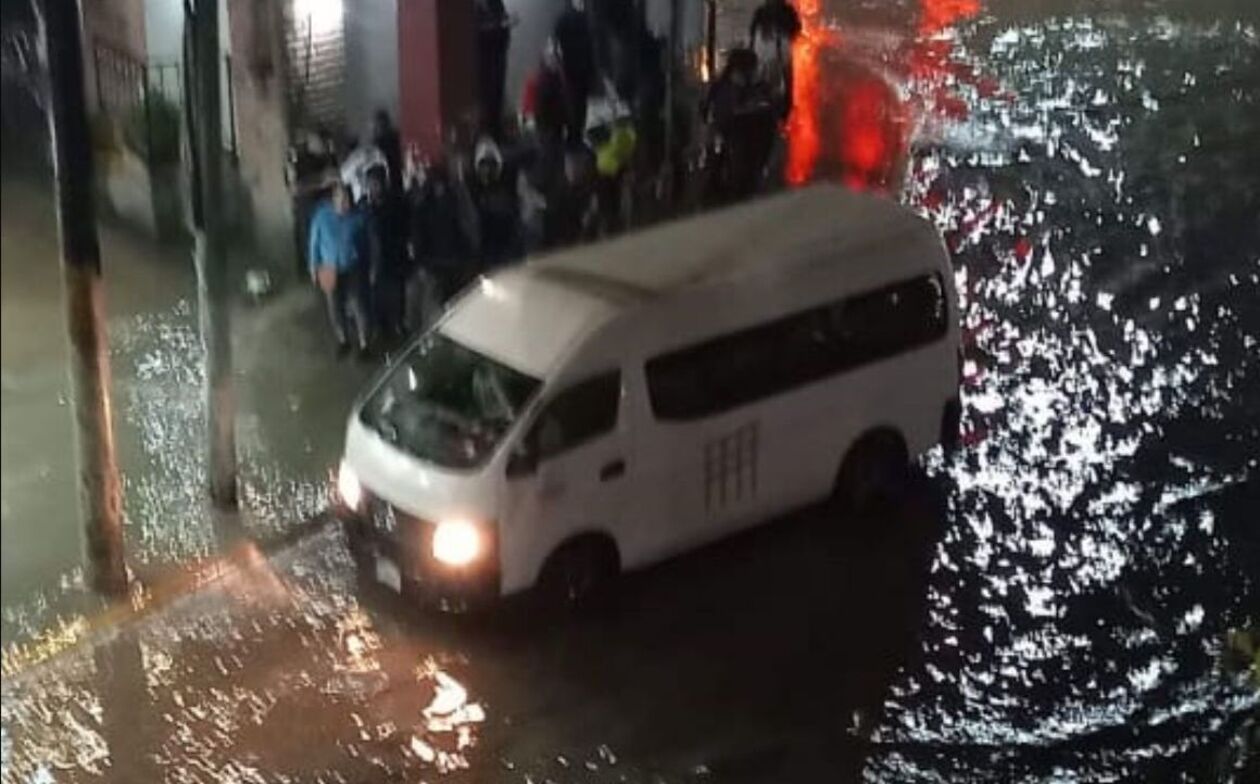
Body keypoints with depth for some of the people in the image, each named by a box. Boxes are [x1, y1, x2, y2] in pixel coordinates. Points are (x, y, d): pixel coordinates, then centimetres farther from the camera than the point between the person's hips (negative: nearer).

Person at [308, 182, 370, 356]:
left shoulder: (356, 216, -17)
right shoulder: (322, 215, -17)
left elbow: (362, 242, -3)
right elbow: (315, 241, -4)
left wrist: (364, 266, 6)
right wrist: (314, 267, 1)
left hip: (352, 269, -1)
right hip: (330, 269, 1)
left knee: (356, 305, 0)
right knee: (335, 307, 15)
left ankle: (363, 344, 18)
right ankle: (342, 340, 37)